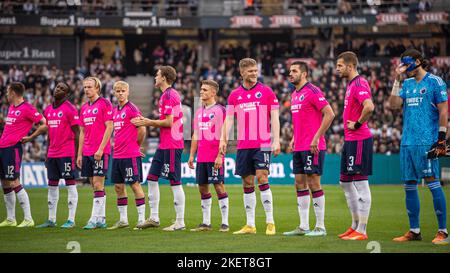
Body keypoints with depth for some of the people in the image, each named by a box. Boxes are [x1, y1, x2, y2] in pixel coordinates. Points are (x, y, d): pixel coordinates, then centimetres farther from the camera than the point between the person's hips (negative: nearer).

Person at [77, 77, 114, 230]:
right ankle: (101, 219, 10)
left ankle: (95, 219, -10)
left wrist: (100, 149, -17)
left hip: (101, 152, -7)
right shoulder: (84, 108, 16)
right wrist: (79, 154, 14)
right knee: (94, 186, 7)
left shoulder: (105, 104, -6)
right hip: (87, 152, 7)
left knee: (98, 185, -9)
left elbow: (109, 128, -11)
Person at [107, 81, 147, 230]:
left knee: (135, 185, -5)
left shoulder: (132, 108, -9)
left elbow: (142, 129, -13)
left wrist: (137, 145, -2)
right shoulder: (115, 110, 14)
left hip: (131, 155, -8)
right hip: (117, 155, 8)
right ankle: (123, 220, 16)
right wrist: (118, 147, 14)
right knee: (118, 186, 9)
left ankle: (141, 219, -1)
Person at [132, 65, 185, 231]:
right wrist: (147, 122, 13)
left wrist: (148, 122, -7)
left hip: (172, 146, -11)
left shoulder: (169, 95, -14)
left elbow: (169, 122, -19)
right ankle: (154, 218, 17)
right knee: (152, 178, 12)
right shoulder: (168, 95, 17)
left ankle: (180, 222, -2)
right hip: (164, 145, 11)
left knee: (175, 183, -6)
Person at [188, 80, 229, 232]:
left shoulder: (219, 110, -6)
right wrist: (191, 155, 15)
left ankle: (225, 223, -3)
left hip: (215, 157, -7)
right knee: (202, 188, 8)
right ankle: (206, 223, 14)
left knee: (219, 186, -6)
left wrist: (219, 155, -17)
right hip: (201, 157, 7)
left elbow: (223, 135, -11)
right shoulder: (199, 112, 16)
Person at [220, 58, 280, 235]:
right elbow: (229, 119, 9)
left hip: (262, 144, -4)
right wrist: (223, 140, -3)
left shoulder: (266, 91, 1)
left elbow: (274, 117, -1)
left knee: (262, 179, -12)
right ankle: (250, 225, 10)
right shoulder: (234, 95, 10)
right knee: (247, 184, 5)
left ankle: (270, 223, -7)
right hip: (243, 146, 4)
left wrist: (276, 140, -10)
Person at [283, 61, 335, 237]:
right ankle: (303, 227, 13)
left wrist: (316, 137, -19)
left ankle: (320, 227, -1)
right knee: (300, 184, 9)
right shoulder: (294, 95, 16)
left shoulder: (312, 91, -11)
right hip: (298, 148, 9)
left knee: (313, 183, -6)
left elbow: (329, 114, -17)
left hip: (312, 147, -9)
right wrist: (294, 138, 16)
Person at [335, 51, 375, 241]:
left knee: (361, 183, -7)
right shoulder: (351, 84, 17)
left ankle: (361, 231, -5)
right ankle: (355, 225, 22)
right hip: (350, 140, 11)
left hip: (359, 140, -11)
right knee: (345, 182, 15)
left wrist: (357, 124, -18)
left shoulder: (359, 84, -14)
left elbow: (369, 107, -30)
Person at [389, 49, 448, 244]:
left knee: (433, 182, -9)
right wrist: (397, 80, 4)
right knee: (409, 186, 7)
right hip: (407, 141, 7)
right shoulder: (407, 84, 17)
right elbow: (394, 104, 6)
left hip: (427, 142, -7)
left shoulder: (434, 81, -2)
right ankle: (414, 231, 13)